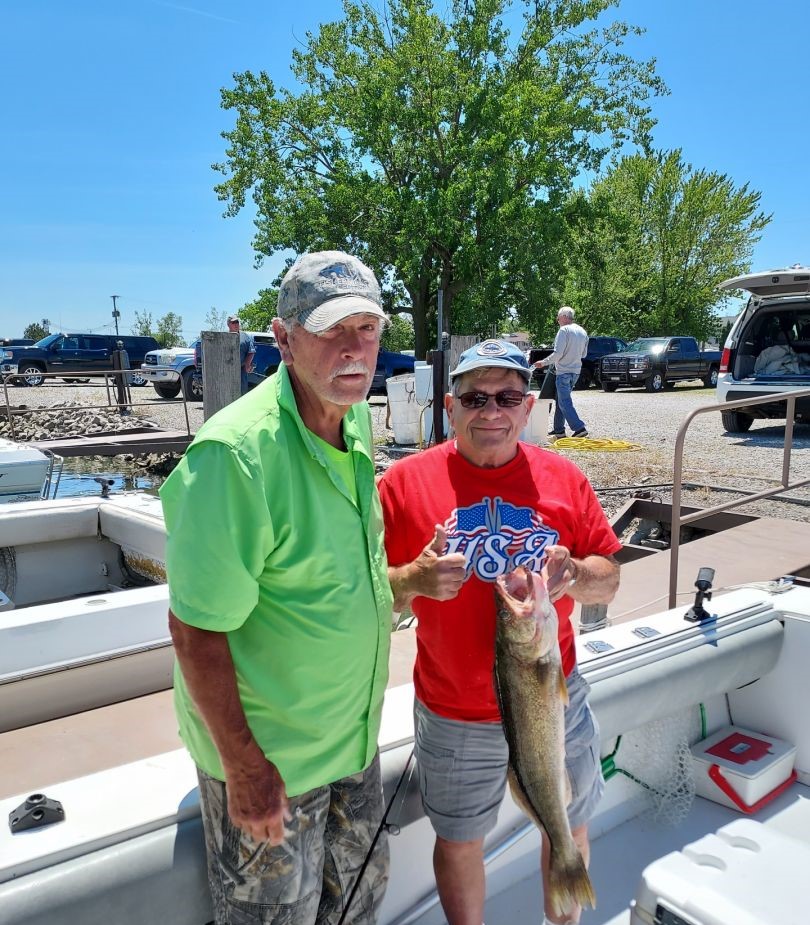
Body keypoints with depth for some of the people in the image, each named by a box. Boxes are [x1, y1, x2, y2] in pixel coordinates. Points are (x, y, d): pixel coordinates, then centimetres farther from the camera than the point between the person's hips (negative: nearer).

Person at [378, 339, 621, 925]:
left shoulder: (563, 479, -4)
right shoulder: (405, 481, -10)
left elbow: (609, 582, 1)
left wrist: (574, 575, -21)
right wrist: (415, 579, -26)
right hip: (455, 715, -2)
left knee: (569, 830, 22)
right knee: (459, 842, 18)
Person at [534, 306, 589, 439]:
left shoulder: (564, 330, -14)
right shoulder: (583, 331, 11)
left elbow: (557, 353, -18)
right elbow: (584, 354, 18)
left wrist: (543, 363, -6)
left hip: (563, 371, -9)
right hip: (576, 371, 9)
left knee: (565, 402, -7)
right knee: (561, 400, 16)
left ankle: (579, 428, -16)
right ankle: (558, 429, 18)